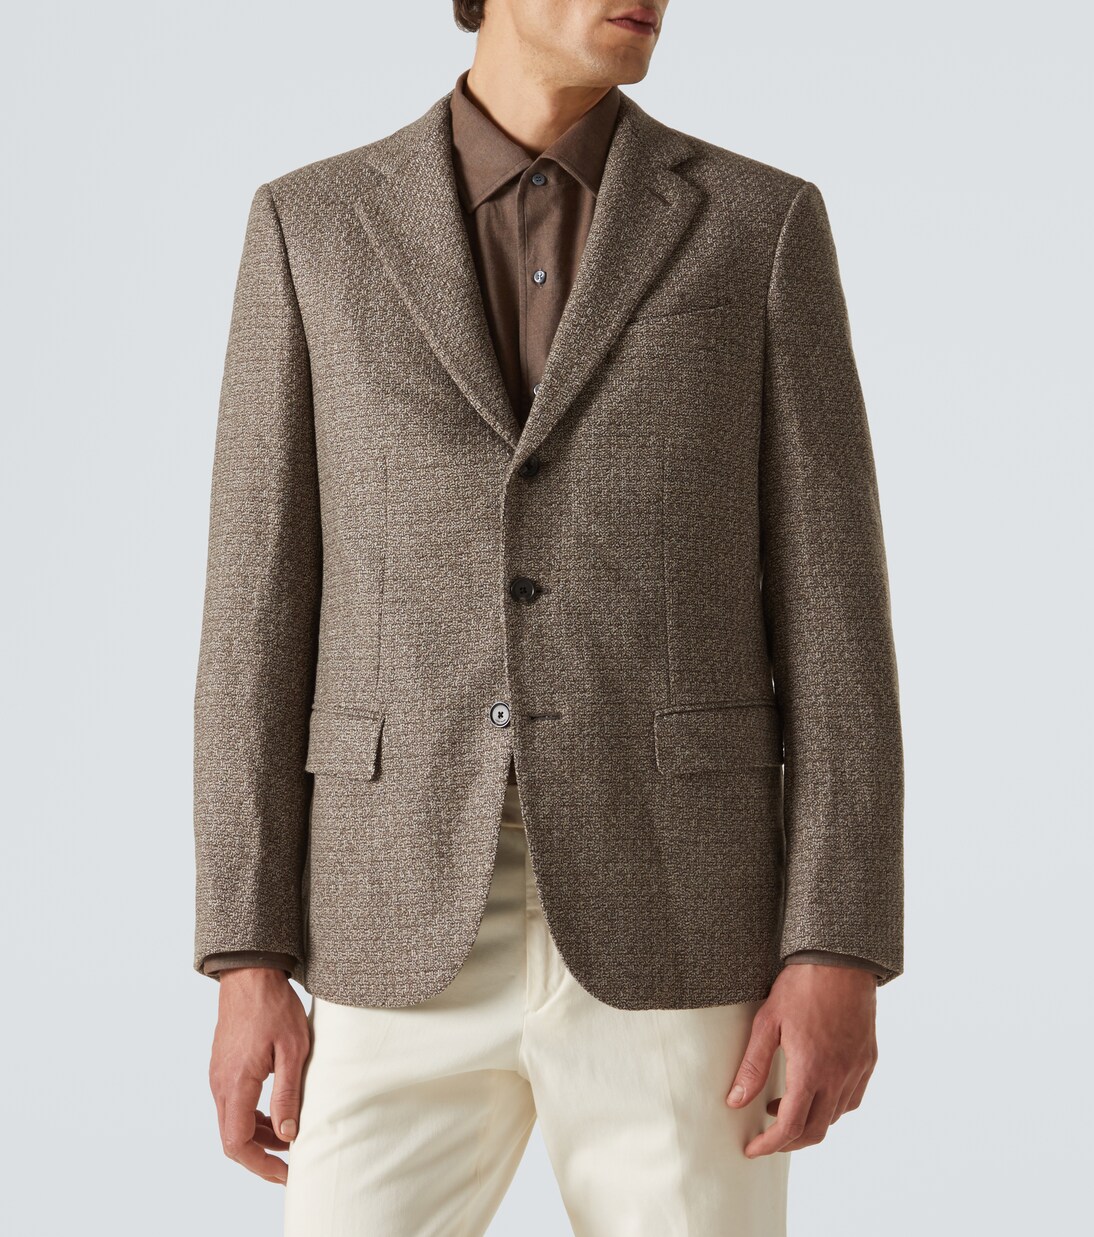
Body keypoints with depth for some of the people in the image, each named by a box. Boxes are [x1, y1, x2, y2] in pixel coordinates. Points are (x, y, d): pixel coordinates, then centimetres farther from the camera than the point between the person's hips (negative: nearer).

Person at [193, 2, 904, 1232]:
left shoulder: (762, 227, 4)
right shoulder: (312, 227, 6)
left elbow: (829, 613, 0)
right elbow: (263, 610, 4)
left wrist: (840, 954, -9)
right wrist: (248, 965, -2)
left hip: (673, 929, 0)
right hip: (415, 942, 1)